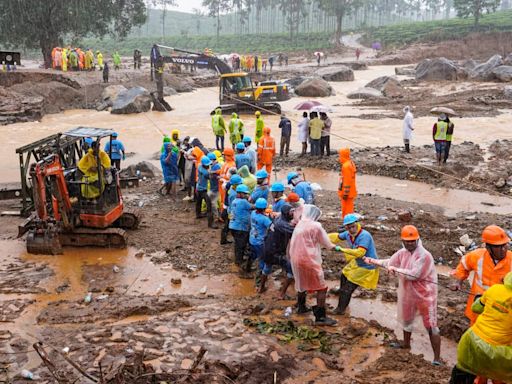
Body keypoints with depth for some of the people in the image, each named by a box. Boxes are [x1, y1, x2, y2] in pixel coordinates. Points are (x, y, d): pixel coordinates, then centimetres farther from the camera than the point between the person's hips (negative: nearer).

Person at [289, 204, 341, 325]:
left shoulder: (299, 225, 8)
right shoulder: (316, 226, -12)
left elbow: (292, 243, 12)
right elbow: (326, 242, -2)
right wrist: (335, 247, 14)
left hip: (296, 259, 8)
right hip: (309, 260, -8)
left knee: (302, 283, 28)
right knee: (321, 288, -1)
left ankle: (301, 306, 44)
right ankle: (320, 317, -4)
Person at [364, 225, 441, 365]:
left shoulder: (424, 255, -25)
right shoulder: (402, 253, -2)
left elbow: (414, 274, -31)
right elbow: (389, 263, 14)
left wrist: (396, 269, -26)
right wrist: (372, 261, 15)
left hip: (425, 295, -8)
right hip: (408, 293, 8)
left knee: (431, 326, -2)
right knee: (406, 319, 28)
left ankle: (437, 358, 3)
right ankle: (406, 343, 52)